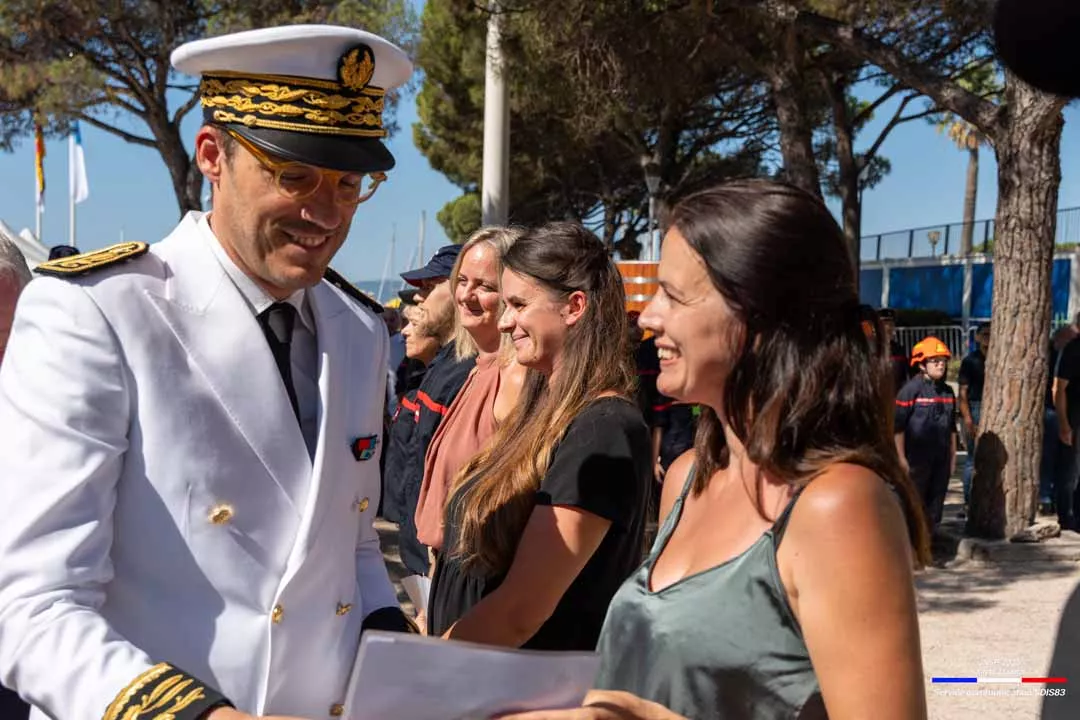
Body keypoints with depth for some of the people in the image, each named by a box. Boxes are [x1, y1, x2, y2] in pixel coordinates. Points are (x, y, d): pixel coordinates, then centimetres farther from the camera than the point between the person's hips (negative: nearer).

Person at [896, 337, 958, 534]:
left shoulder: (947, 391, 10)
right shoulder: (911, 389, -10)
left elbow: (952, 427, 18)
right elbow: (898, 426, -11)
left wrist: (952, 456, 17)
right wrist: (901, 458, -13)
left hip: (941, 459, 6)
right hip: (917, 458, -6)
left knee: (935, 504, 12)